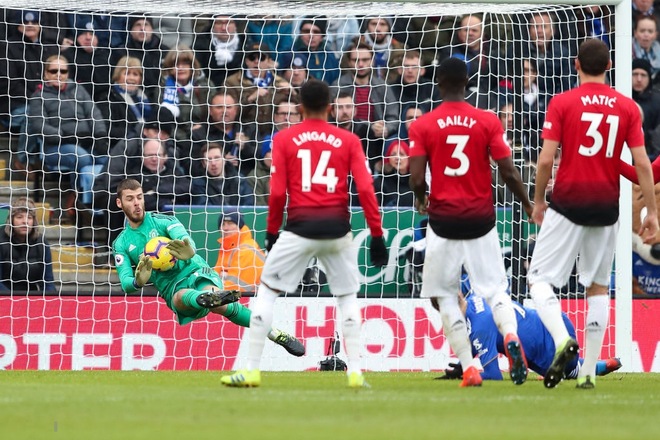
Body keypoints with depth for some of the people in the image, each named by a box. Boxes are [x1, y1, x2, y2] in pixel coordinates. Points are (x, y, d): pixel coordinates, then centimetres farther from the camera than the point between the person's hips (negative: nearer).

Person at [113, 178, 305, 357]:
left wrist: (189, 251, -41)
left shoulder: (161, 221, 5)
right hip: (172, 289, 1)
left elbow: (184, 238, -14)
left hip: (195, 273, -1)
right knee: (183, 297, -37)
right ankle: (205, 298, -73)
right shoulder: (121, 245, 12)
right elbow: (125, 282, 0)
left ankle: (278, 335, -31)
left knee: (220, 306, -33)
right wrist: (138, 282, -26)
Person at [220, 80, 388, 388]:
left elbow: (277, 192, -1)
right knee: (348, 297, 17)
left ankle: (252, 370, 4)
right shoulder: (348, 140, 6)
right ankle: (355, 372, 7)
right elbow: (365, 188, -2)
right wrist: (377, 235, 0)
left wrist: (271, 232, 10)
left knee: (266, 291, 9)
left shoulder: (284, 139, 3)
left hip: (300, 226, -2)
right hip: (338, 228, 2)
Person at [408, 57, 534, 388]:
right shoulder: (488, 121, -2)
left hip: (443, 221, -1)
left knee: (444, 295, 11)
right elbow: (509, 173, -5)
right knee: (495, 287, 8)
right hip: (481, 221, 1)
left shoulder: (422, 126, -4)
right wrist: (528, 205, 11)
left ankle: (469, 369, 2)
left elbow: (416, 180, -9)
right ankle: (510, 336, -24)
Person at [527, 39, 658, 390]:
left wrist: (538, 200, 5)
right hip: (607, 207, 3)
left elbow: (546, 159, -9)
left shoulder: (561, 103, -4)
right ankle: (589, 372, 10)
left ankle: (562, 339, -24)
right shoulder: (628, 107, 3)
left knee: (540, 279, 3)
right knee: (598, 286, 13)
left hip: (568, 202, -3)